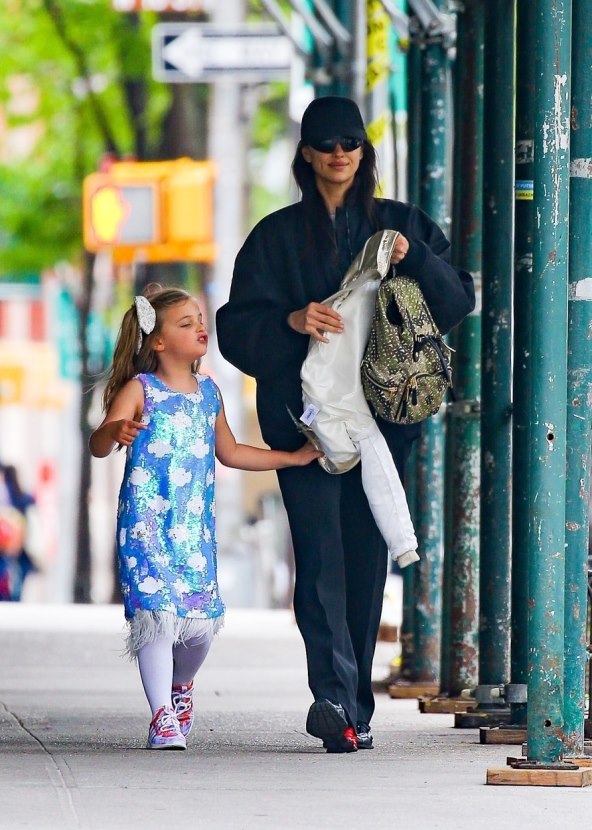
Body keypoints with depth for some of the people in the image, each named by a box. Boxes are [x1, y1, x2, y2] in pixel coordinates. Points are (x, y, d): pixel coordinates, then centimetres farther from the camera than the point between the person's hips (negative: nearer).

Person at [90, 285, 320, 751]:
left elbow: (229, 453, 24)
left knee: (202, 617, 2)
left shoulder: (208, 392, 13)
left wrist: (294, 457, 23)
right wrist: (115, 432, -40)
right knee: (156, 613, -14)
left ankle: (181, 683, 33)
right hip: (148, 521, -5)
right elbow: (99, 446, -16)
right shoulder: (139, 390, -5)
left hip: (197, 525, 5)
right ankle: (163, 716, -10)